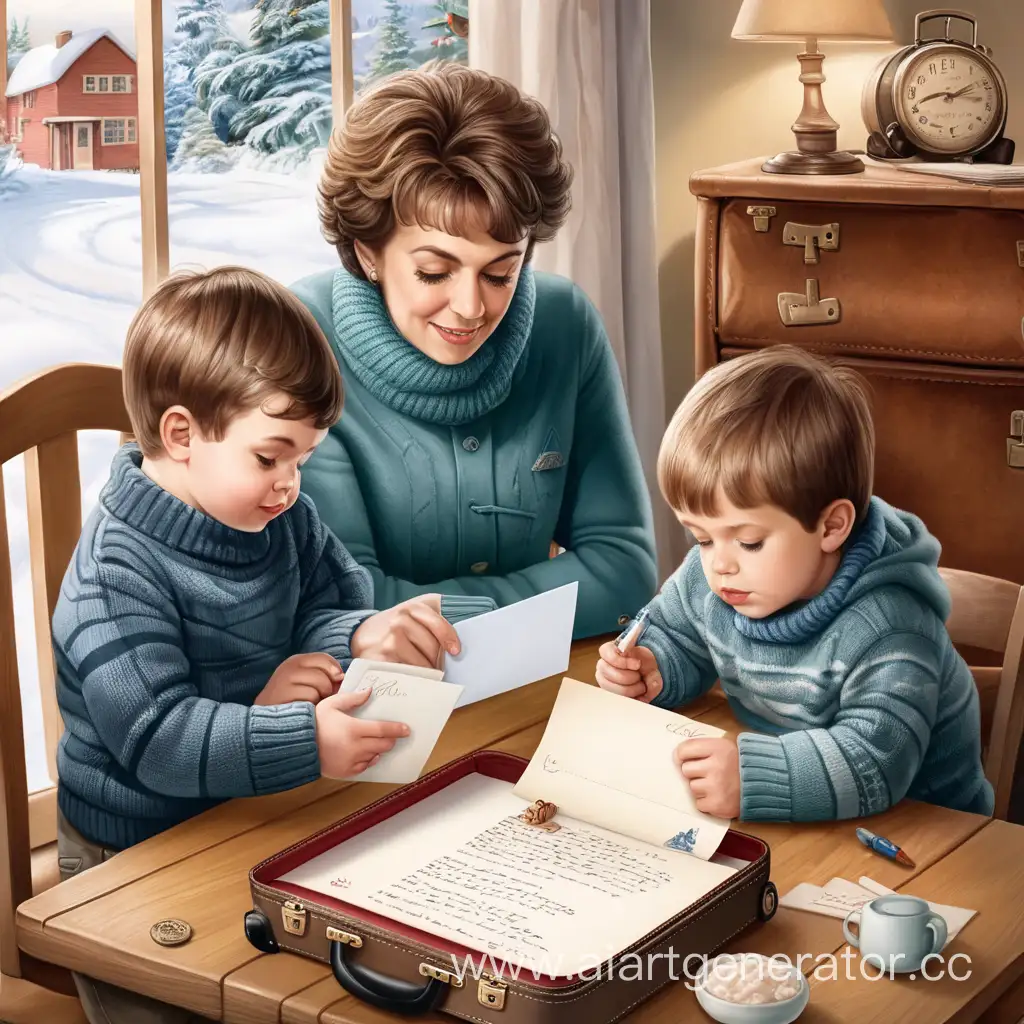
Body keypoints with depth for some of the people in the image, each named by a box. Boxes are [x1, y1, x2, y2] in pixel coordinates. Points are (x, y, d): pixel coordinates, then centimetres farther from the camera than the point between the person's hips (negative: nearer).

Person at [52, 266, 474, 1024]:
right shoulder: (117, 576, -23)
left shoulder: (283, 521, 1)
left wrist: (361, 638, -20)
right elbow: (156, 736, -31)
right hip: (137, 857, -6)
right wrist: (305, 740, -41)